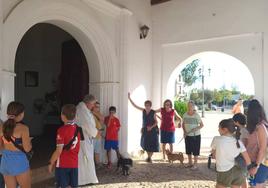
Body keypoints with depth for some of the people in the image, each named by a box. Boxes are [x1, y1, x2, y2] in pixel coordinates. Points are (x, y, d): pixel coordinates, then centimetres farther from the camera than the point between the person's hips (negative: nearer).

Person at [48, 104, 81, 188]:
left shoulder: (62, 130, -17)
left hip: (63, 164, -5)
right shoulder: (77, 128, 2)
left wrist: (51, 163, -5)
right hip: (74, 163, 6)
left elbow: (59, 151, -17)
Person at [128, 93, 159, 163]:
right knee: (145, 144, 8)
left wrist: (151, 127, -19)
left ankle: (150, 157, 20)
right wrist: (129, 98, -8)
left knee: (152, 144, 0)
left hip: (152, 130, -3)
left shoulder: (153, 112, -11)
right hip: (145, 130, 3)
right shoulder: (143, 111, -2)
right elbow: (135, 105, -3)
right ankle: (148, 156, 33)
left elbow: (156, 122, -4)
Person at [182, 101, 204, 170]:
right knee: (188, 150, 14)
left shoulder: (196, 115, -12)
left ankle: (195, 164, 19)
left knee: (195, 150, 5)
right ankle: (190, 163, 31)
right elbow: (183, 124, 10)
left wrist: (196, 128, -25)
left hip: (196, 135, -4)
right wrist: (184, 131, -5)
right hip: (187, 136, 4)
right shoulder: (185, 115, -1)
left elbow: (202, 125, -8)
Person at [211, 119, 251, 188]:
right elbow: (248, 160, -3)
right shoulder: (238, 142, -2)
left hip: (224, 173, -4)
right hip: (238, 172, 4)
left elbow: (214, 155, 3)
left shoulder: (216, 139, -11)